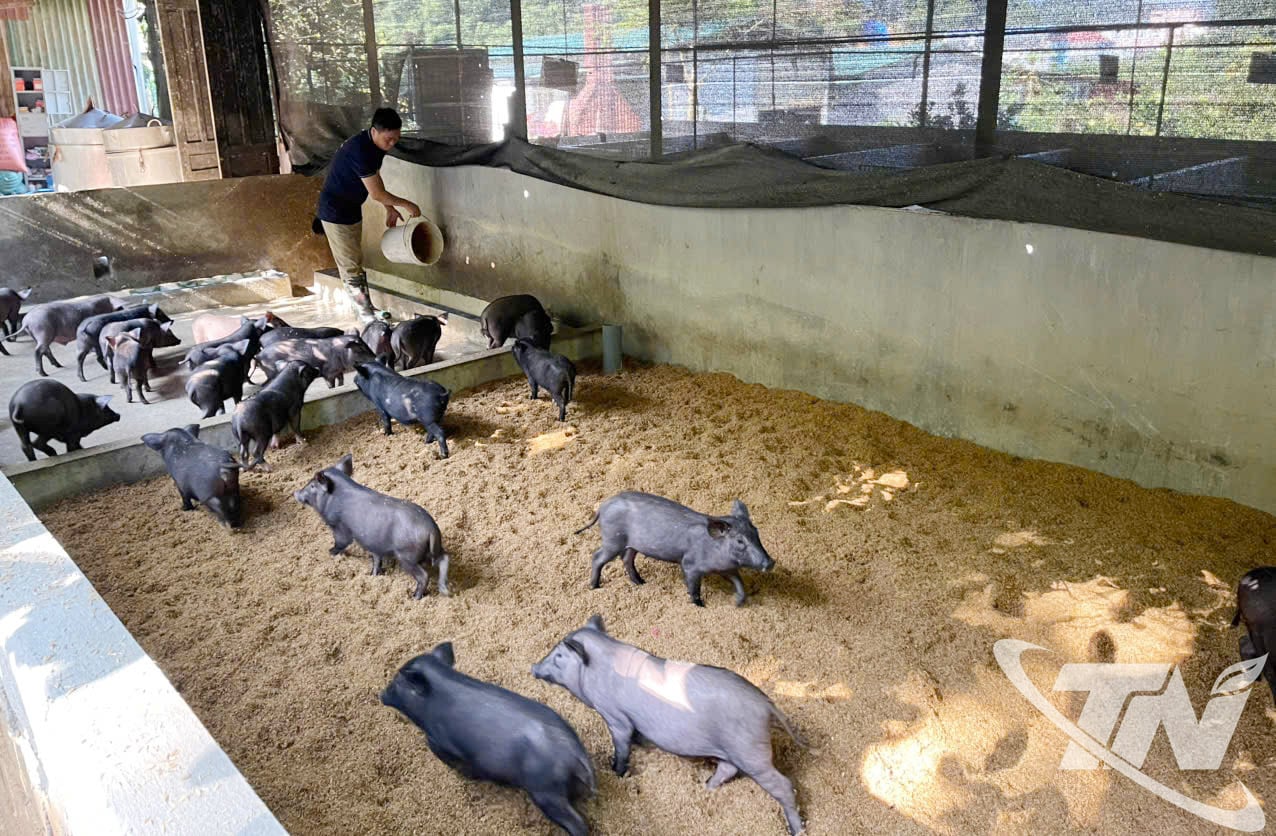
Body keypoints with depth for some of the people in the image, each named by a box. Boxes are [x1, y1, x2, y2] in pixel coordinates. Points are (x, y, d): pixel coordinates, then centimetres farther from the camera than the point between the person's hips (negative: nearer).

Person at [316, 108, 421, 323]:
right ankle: (366, 313, 7)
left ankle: (366, 306, 25)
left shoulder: (375, 145, -3)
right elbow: (376, 193, -26)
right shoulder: (359, 150, -31)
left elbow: (375, 178, 12)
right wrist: (406, 205, -14)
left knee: (356, 262, 16)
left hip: (352, 208, 9)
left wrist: (390, 208, 7)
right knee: (350, 266, 0)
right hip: (336, 211, -9)